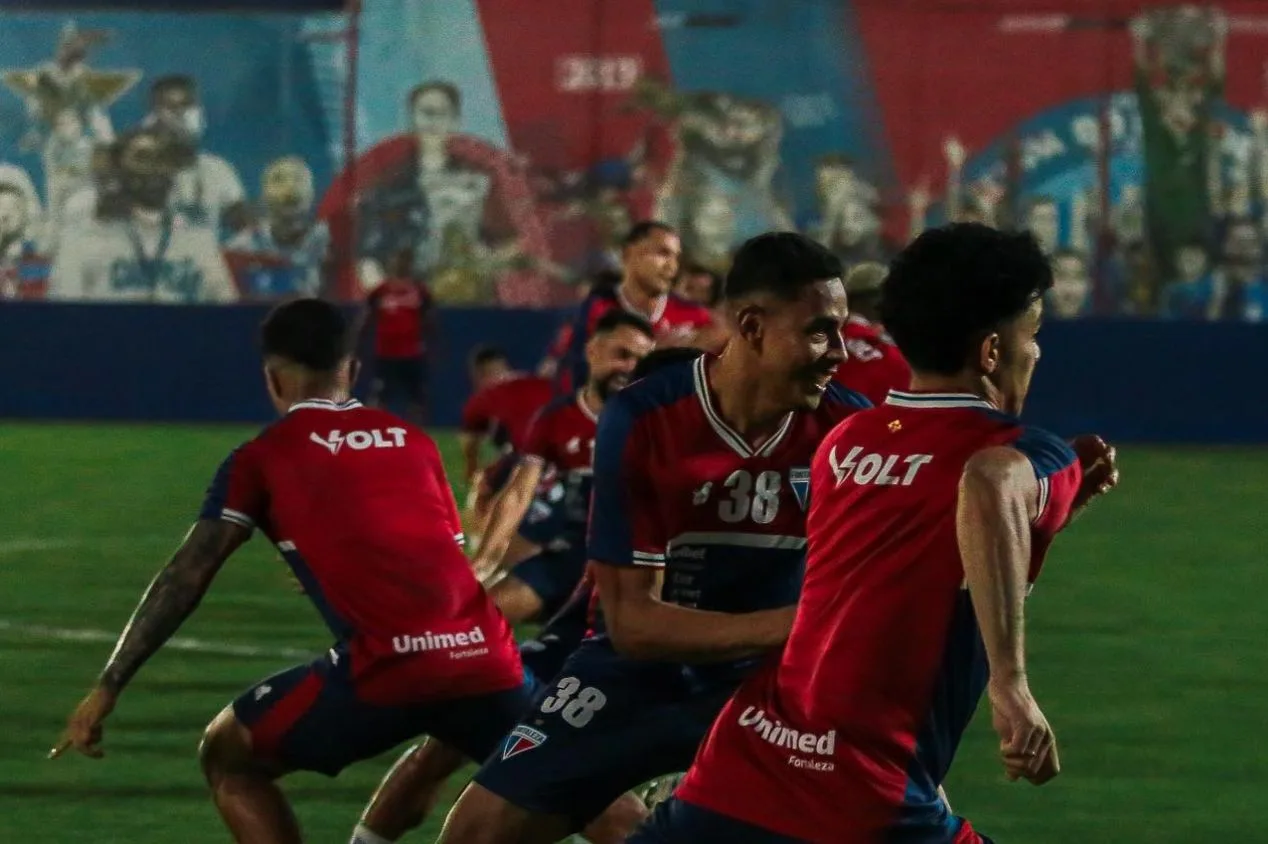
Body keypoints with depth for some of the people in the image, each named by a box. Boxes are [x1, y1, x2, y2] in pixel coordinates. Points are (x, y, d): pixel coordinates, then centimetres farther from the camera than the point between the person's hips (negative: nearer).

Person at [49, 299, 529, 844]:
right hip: (486, 657, 4)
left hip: (389, 668, -4)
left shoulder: (264, 457, 11)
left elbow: (186, 578, 6)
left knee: (227, 757, 18)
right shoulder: (413, 442, 22)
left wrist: (106, 690, 8)